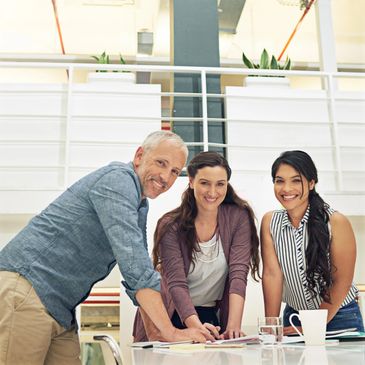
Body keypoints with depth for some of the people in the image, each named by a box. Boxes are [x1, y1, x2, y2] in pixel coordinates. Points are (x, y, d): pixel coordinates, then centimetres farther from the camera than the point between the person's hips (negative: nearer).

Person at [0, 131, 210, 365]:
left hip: (61, 313, 9)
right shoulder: (117, 179, -15)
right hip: (24, 290, -9)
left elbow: (138, 271, 18)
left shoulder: (140, 205, 15)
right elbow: (133, 262, -25)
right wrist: (170, 332, -23)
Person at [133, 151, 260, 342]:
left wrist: (233, 326, -29)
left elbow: (238, 273, -16)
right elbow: (176, 283, -20)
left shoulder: (239, 217, -9)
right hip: (171, 317, 0)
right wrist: (196, 326, -37)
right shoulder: (170, 226, -13)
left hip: (212, 316, 1)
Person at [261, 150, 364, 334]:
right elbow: (272, 274, -10)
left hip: (338, 317, -1)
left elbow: (342, 281, -12)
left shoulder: (335, 222, -15)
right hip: (293, 316, 2)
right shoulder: (269, 222, -6)